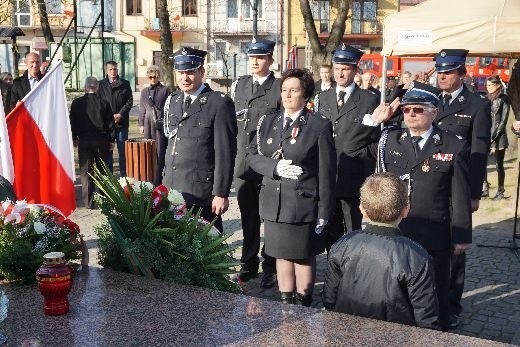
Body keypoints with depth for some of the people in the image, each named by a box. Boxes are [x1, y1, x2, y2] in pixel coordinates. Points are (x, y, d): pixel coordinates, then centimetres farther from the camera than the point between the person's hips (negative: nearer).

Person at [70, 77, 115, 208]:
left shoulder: (77, 103, -3)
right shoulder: (104, 103, -5)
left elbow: (73, 122, 4)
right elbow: (110, 122, -1)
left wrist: (74, 138, 17)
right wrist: (112, 140, 9)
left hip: (83, 141, 0)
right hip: (101, 141, 0)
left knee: (86, 172, 4)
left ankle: (88, 202, 3)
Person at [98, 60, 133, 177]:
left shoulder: (125, 84, 8)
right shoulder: (101, 85, 7)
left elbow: (130, 101, 3)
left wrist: (120, 114, -9)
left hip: (121, 122, 0)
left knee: (123, 151, 4)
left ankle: (124, 176, 10)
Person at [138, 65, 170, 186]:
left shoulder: (165, 90, 3)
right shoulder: (144, 91, 15)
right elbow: (142, 109, 18)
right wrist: (141, 124, 11)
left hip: (162, 124, -4)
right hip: (148, 124, 4)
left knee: (160, 152, -5)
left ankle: (157, 181, -3)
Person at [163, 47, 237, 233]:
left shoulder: (219, 104, -8)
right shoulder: (172, 101, 13)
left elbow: (225, 152, -11)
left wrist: (221, 194, -13)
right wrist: (164, 180, 14)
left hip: (202, 192, -6)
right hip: (171, 188, 6)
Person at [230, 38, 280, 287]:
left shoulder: (280, 88, -5)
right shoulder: (239, 85, 12)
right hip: (242, 162, 5)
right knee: (248, 217, 13)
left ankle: (271, 267, 16)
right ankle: (249, 264, 26)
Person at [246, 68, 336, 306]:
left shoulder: (319, 126, -6)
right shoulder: (268, 122, 9)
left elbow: (326, 172, -7)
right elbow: (252, 155, 6)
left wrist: (324, 212, -9)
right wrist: (276, 167, -13)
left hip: (303, 203, -4)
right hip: (273, 203, 5)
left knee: (304, 257, 8)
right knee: (281, 254, 14)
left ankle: (302, 305, 23)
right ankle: (285, 303, 27)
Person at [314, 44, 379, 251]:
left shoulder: (369, 100, 0)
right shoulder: (322, 99, 13)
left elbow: (375, 141, -2)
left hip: (354, 179, -4)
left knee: (354, 233, 3)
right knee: (331, 233, 12)